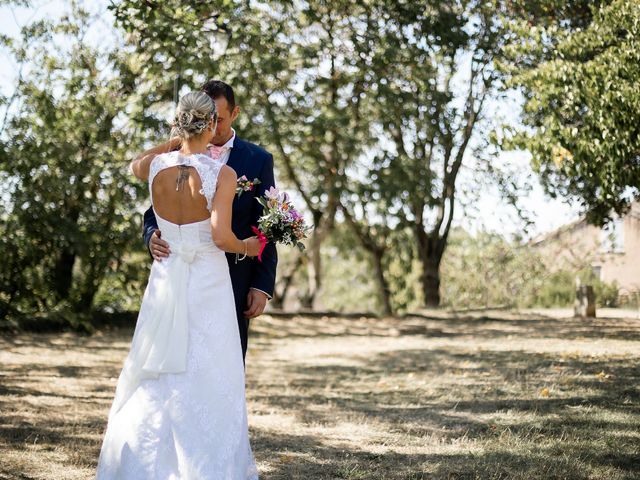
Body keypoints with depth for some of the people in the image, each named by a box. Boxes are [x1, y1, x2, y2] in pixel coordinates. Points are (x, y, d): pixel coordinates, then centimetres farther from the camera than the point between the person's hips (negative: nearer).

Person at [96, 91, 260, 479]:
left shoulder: (156, 166, -2)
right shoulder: (223, 174, -14)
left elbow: (136, 165, 24)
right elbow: (221, 237, -21)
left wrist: (179, 142, 30)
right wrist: (246, 248, 0)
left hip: (166, 282, 4)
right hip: (208, 284, -4)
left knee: (156, 380, 14)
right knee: (207, 381, 2)